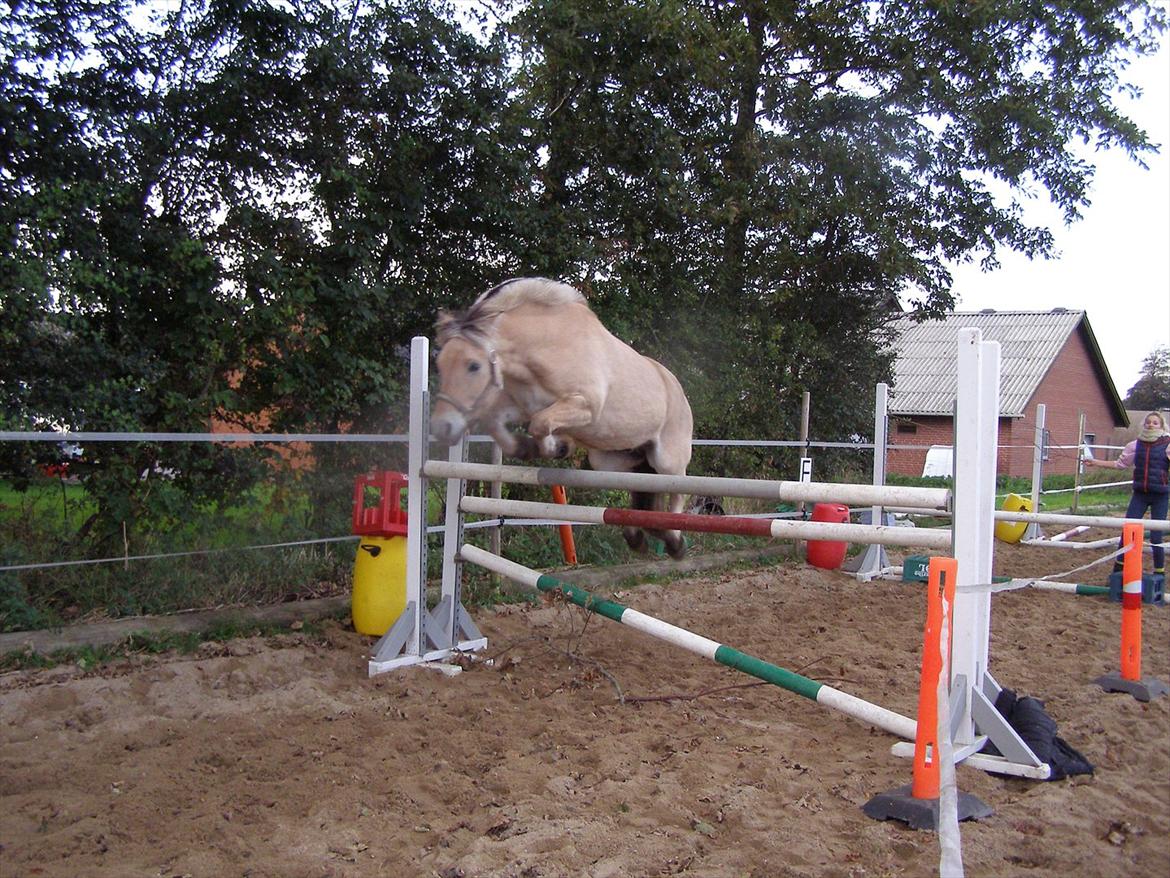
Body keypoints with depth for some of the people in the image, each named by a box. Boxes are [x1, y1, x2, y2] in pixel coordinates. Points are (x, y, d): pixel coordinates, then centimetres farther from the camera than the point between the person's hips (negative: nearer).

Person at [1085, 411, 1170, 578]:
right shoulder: (1136, 445, 6)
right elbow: (1120, 464, 16)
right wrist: (1096, 462, 14)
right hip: (1140, 494, 3)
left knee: (1156, 537, -1)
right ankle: (1118, 569, 12)